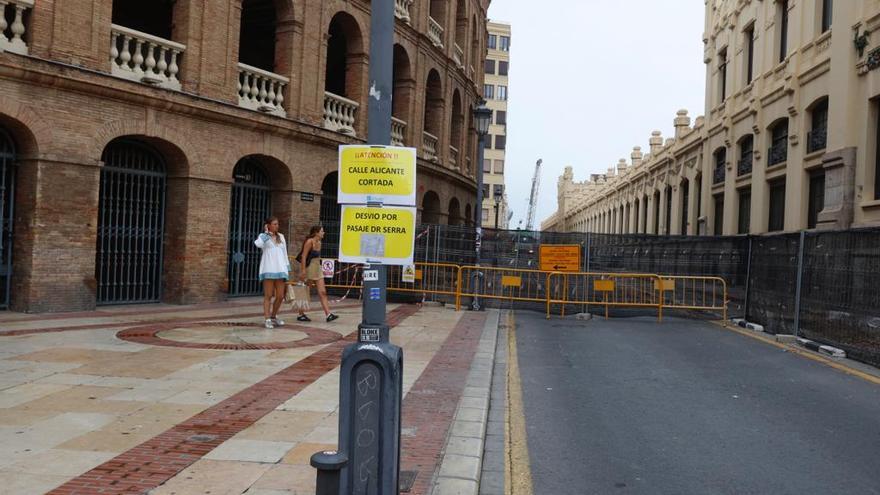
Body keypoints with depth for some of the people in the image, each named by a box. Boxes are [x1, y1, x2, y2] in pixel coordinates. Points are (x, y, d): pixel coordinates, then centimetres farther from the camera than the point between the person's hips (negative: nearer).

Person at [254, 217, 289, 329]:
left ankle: (273, 316, 23)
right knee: (268, 296, -3)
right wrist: (266, 233, -8)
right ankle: (268, 320, 1)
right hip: (268, 270, -5)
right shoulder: (263, 236, 3)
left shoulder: (281, 237, 18)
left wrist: (287, 268, 16)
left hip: (280, 270, 5)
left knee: (280, 296, 4)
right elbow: (258, 244, -21)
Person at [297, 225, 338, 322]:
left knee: (323, 292, -1)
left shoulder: (319, 243, 10)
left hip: (317, 269, 8)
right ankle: (301, 315, 14)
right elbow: (303, 257, -17)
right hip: (308, 269, -8)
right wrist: (303, 271, -22)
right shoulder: (309, 241, -13)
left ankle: (328, 314, -5)